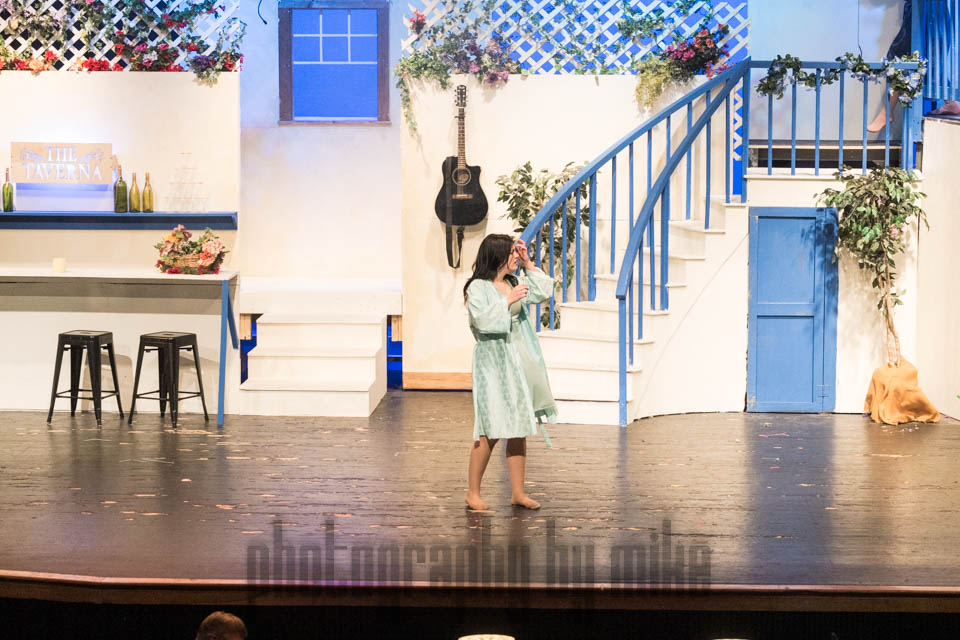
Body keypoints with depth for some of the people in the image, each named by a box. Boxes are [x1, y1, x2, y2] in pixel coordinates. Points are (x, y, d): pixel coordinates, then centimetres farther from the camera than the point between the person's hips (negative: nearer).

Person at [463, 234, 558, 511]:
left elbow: (543, 292, 17)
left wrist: (528, 264, 10)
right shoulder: (478, 287, -9)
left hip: (519, 363, 8)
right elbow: (483, 321, -19)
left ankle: (518, 492, 15)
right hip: (493, 365, -7)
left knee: (519, 428, 8)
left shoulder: (514, 282, 12)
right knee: (491, 432, -7)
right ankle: (473, 492, 6)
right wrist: (508, 300, -18)